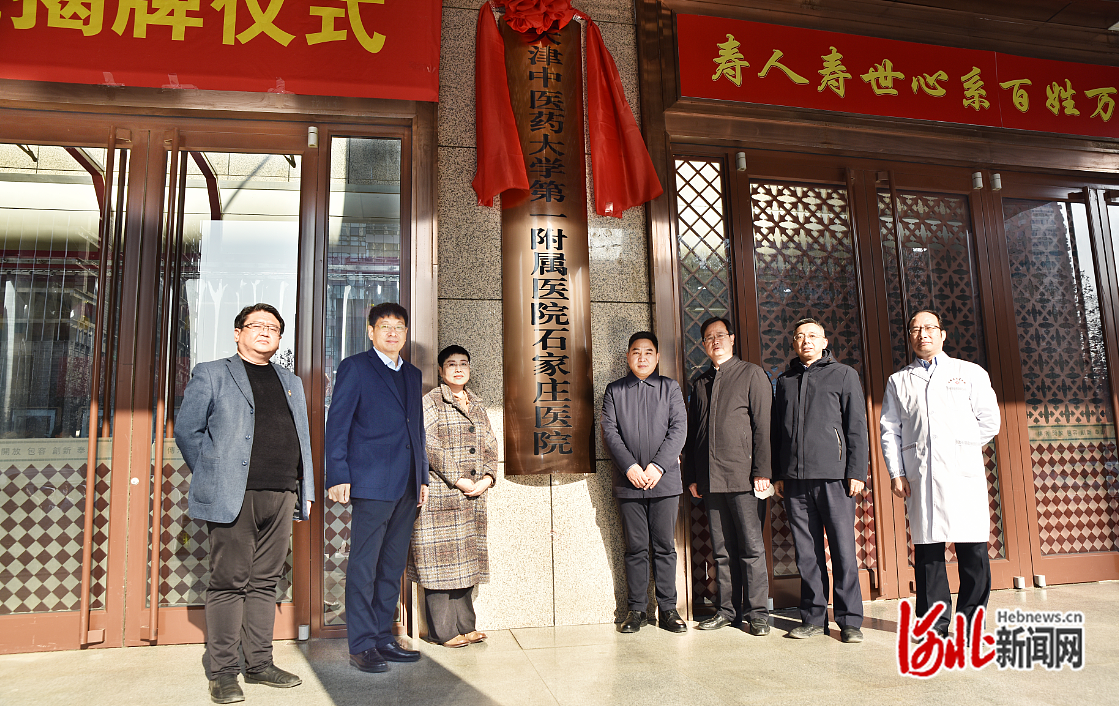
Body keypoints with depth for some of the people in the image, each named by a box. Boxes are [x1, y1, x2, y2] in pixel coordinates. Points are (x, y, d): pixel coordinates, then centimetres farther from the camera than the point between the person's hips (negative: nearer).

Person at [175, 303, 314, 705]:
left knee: (265, 582, 10)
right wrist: (212, 477, -3)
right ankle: (223, 672, 10)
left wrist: (306, 490, 13)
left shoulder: (291, 382, 21)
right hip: (233, 495, -4)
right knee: (229, 582, 0)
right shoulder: (211, 374, 7)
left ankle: (259, 664, 19)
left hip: (281, 496, 5)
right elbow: (186, 430, 3)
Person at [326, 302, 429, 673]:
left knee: (393, 566, 11)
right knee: (364, 566, -1)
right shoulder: (354, 367, 1)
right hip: (371, 484, -6)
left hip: (406, 486, 6)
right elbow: (337, 424, -4)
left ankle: (382, 637, 22)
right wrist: (339, 476, -12)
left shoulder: (413, 374, 18)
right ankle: (361, 645, 8)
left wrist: (422, 476, 16)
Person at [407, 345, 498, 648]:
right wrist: (458, 480, -15)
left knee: (467, 559, 10)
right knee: (440, 557, -3)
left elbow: (490, 445, 15)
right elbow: (428, 446, -12)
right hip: (440, 494, -6)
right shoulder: (431, 402, -2)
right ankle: (443, 630, 7)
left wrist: (488, 478, -2)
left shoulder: (476, 404, 18)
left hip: (473, 497, 6)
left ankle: (464, 624, 19)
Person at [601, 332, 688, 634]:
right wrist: (630, 467, -10)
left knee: (665, 546, 4)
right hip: (629, 481, 0)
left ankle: (668, 609, 14)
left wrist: (657, 466, -11)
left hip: (664, 479, 0)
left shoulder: (670, 388, 10)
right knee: (635, 548, 4)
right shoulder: (614, 390, 11)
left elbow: (679, 428, 0)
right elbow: (609, 431, 2)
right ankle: (637, 609, 14)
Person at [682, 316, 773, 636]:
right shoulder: (699, 382, 17)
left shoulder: (752, 374, 4)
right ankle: (727, 610, 18)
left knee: (751, 547, 0)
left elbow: (763, 426, -3)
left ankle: (757, 612, 10)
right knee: (722, 549, 9)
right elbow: (692, 432, 17)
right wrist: (692, 475, 11)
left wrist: (762, 471, -10)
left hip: (743, 476, -4)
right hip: (710, 478, 4)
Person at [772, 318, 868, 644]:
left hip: (834, 475, -3)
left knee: (843, 549, -2)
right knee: (806, 552, 6)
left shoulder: (843, 374, 9)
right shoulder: (785, 381, 18)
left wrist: (857, 471, -5)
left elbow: (857, 427, 3)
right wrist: (777, 474, 11)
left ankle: (850, 620, 9)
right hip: (795, 479, 3)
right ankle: (813, 617, 15)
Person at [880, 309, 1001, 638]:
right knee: (927, 549, 2)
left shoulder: (970, 373, 13)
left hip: (964, 473, -1)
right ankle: (935, 622, 10)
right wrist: (896, 472, 0)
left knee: (973, 550, -2)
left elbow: (989, 421, 9)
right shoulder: (898, 381, 15)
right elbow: (890, 430, 9)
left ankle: (969, 621, 11)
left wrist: (960, 448, 3)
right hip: (920, 476, 1)